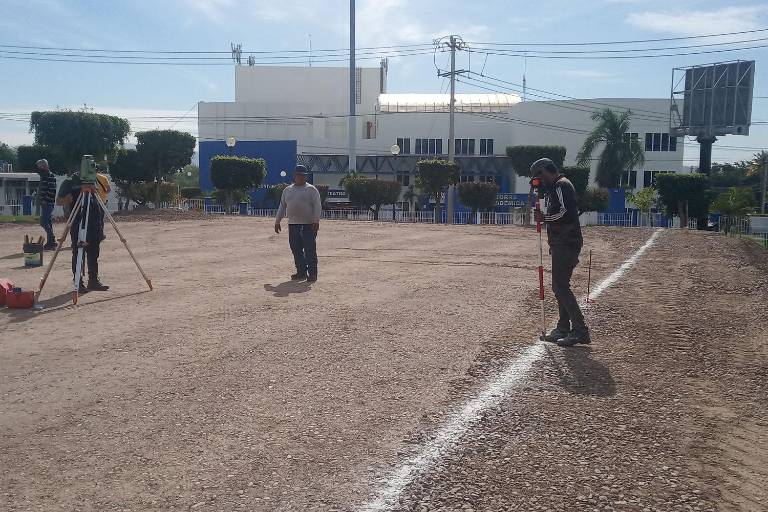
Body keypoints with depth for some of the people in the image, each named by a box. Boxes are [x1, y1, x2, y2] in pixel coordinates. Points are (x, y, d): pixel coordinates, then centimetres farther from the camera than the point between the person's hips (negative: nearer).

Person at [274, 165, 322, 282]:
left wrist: (316, 221, -16)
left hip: (308, 225, -5)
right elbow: (282, 207, 21)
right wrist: (277, 221, 16)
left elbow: (317, 206, -6)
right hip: (293, 225, 5)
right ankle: (301, 272, 15)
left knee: (310, 250, -6)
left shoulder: (311, 190, 1)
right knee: (296, 250, 6)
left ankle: (312, 274, -2)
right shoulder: (287, 190, 16)